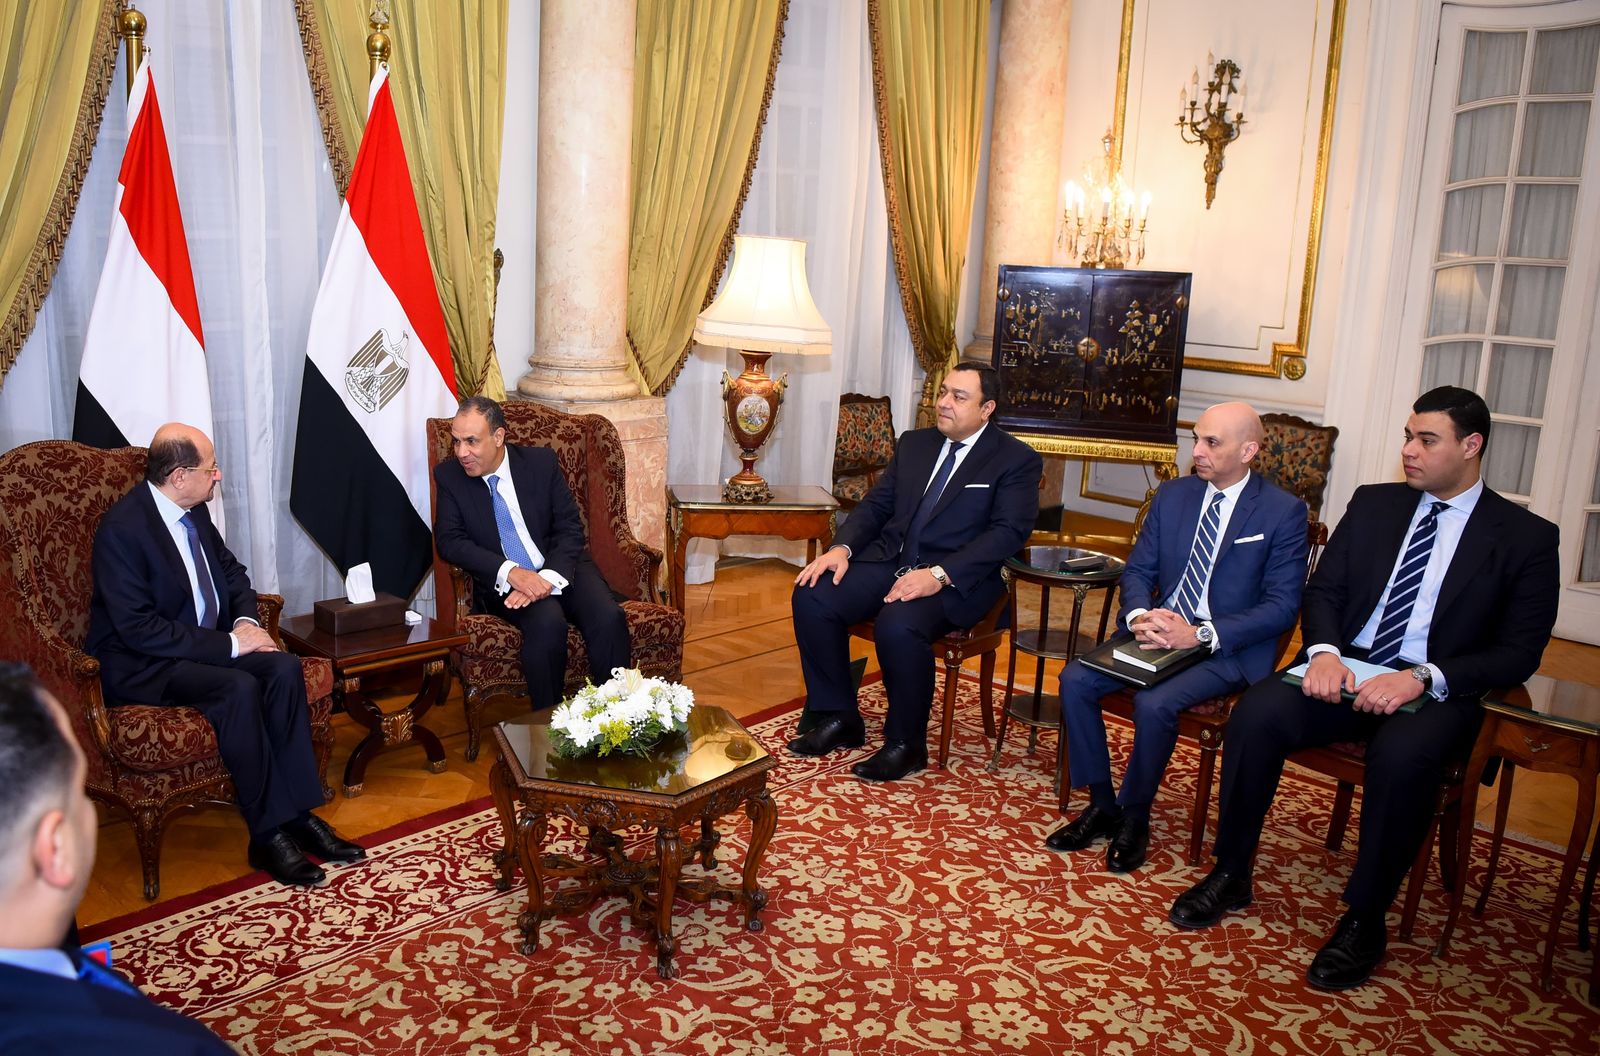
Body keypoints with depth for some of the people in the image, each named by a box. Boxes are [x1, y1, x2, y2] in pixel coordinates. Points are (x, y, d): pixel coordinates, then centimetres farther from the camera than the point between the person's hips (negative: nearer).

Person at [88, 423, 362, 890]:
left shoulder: (193, 511, 3)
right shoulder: (122, 528, -21)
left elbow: (231, 571, 18)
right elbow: (139, 629, -25)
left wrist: (245, 620, -3)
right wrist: (229, 644, -24)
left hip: (205, 644, 7)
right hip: (139, 665, -7)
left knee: (284, 667, -18)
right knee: (239, 687, -32)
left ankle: (298, 813, -15)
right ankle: (267, 836, -21)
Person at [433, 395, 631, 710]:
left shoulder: (541, 462, 1)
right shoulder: (449, 476, 1)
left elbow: (570, 528, 0)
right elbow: (449, 540, -8)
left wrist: (549, 578, -19)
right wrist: (510, 572, -23)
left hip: (561, 568, 2)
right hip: (503, 581, -1)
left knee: (609, 617, -27)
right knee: (547, 622, -33)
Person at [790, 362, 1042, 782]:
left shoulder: (1017, 460, -1)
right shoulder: (914, 443, 17)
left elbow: (1008, 532, -13)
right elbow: (876, 503, 15)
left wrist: (938, 574, -25)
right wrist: (842, 548, -6)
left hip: (956, 579, -6)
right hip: (888, 560, 6)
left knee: (898, 625, -35)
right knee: (811, 597, -18)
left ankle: (906, 745, -11)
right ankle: (839, 719, -1)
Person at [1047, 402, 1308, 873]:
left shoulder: (1284, 511, -7)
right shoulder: (1173, 494, 8)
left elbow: (1282, 606, -12)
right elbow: (1137, 570, 10)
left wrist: (1201, 635, -23)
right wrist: (1139, 615, -13)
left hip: (1228, 649, -5)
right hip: (1160, 633, 5)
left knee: (1153, 703, -31)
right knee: (1075, 679, -17)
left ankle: (1134, 818, -5)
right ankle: (1102, 806, -2)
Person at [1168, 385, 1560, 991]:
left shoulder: (1526, 538, 1)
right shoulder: (1373, 504, 12)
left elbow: (1519, 652, -5)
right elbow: (1322, 591, 10)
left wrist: (1423, 678, -20)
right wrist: (1324, 652, -13)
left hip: (1436, 691, -3)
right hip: (1345, 670, 3)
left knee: (1402, 756, -36)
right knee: (1257, 713, -25)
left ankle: (1364, 921, -16)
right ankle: (1231, 876, -9)